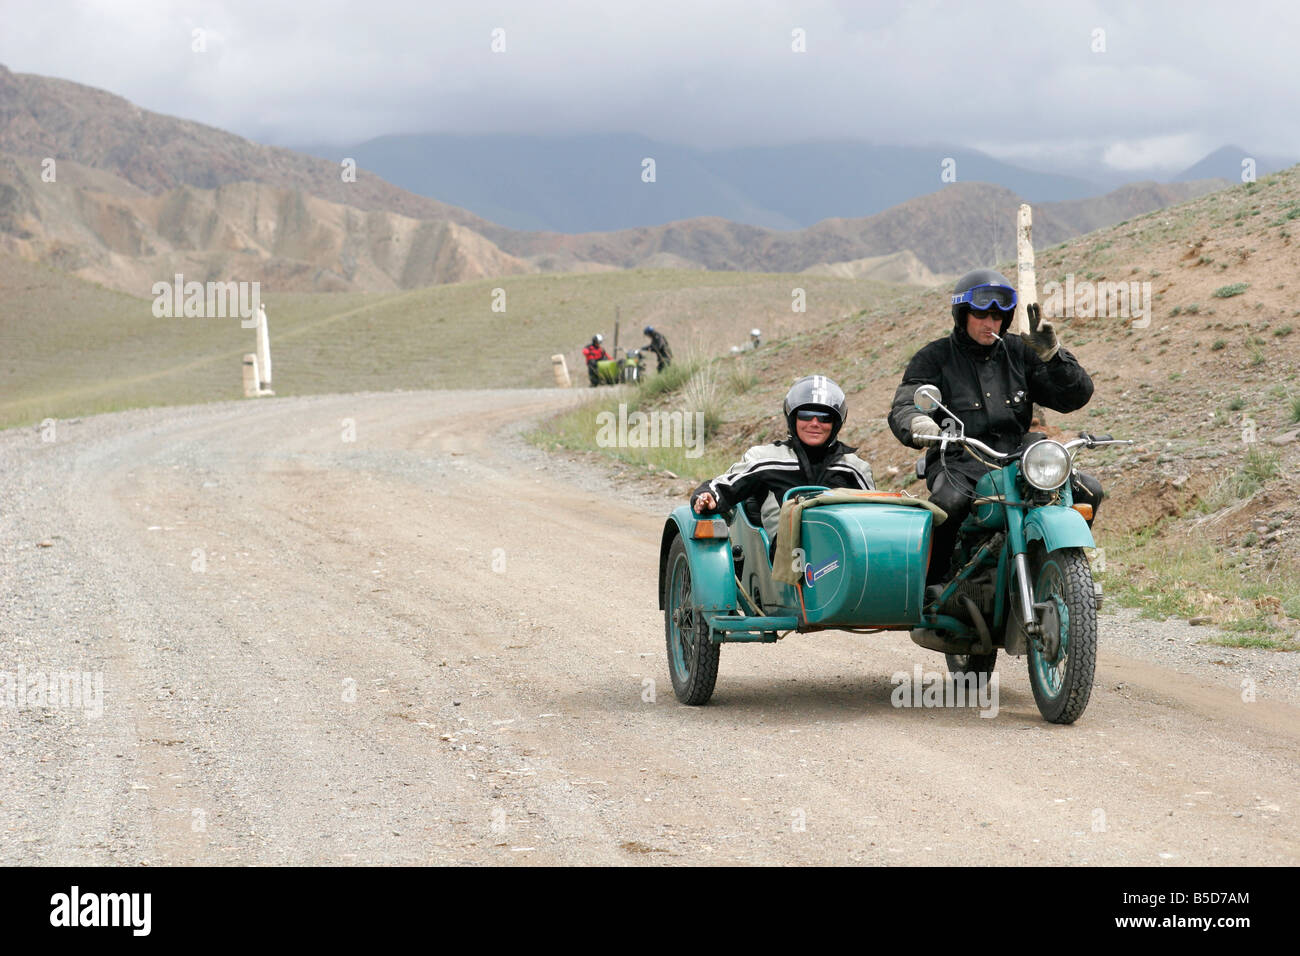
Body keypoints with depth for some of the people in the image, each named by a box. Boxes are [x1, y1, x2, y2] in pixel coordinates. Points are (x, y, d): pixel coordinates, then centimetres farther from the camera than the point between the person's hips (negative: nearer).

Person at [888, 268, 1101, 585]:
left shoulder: (1019, 353, 14)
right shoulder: (935, 357, 4)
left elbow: (1076, 396, 7)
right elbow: (903, 408, -10)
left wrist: (1051, 353, -11)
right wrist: (919, 426, -36)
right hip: (959, 464, -4)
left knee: (1087, 490, -15)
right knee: (949, 501, -38)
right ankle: (931, 582, -21)